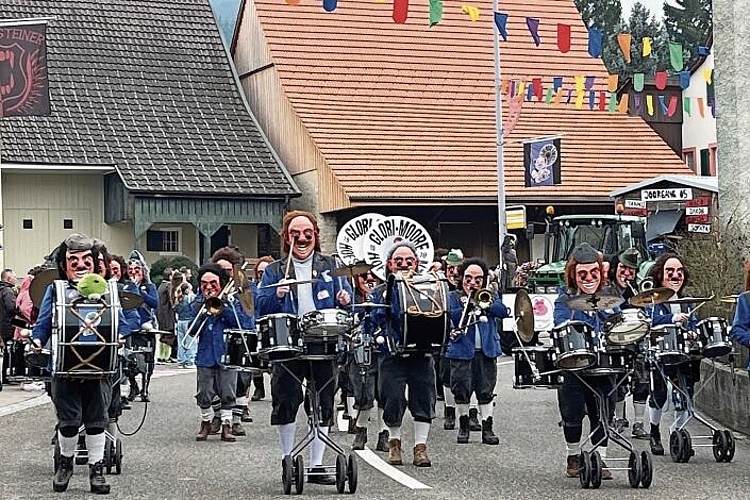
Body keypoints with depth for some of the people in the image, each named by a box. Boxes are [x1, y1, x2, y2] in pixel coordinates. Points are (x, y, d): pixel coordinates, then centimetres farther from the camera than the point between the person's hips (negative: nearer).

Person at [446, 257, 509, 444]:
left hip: (486, 351, 2)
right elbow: (452, 316, -9)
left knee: (486, 390, 2)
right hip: (462, 350, -2)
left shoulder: (491, 295, 15)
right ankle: (463, 425, 16)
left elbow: (503, 311, -2)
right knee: (461, 390, 1)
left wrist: (485, 304, -15)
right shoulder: (454, 296, 8)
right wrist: (469, 304, -20)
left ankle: (487, 428, 5)